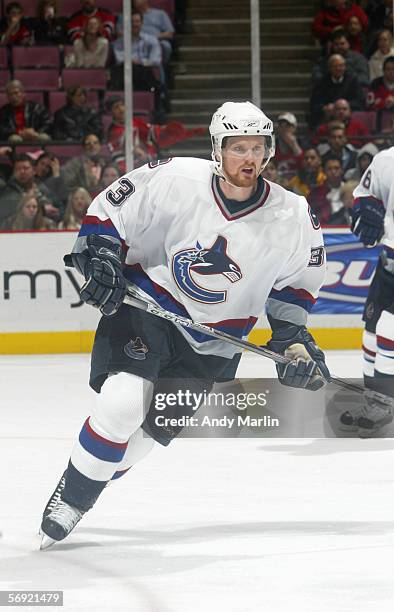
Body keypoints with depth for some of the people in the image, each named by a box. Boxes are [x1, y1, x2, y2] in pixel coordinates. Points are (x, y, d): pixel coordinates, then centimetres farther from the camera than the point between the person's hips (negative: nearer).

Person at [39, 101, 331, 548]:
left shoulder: (292, 217, -10)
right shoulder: (175, 181, -17)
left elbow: (295, 279, 8)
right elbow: (109, 209, -5)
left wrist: (292, 336, -2)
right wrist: (100, 255, -19)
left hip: (211, 346, 3)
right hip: (144, 306, -3)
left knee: (154, 428, -2)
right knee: (123, 404, -23)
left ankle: (81, 493, 20)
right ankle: (69, 496, -4)